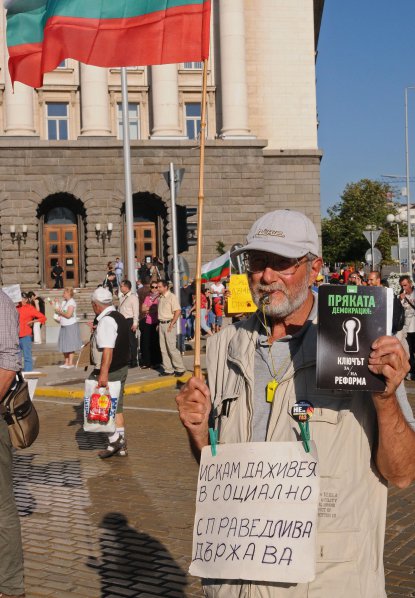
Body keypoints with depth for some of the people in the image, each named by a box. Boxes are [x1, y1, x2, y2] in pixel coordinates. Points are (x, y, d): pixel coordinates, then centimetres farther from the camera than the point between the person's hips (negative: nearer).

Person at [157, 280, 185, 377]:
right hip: (161, 324, 8)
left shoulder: (172, 297, -10)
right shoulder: (160, 298, 13)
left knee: (171, 347, -8)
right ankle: (168, 369, 13)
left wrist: (171, 324, -18)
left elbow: (178, 311, -16)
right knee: (163, 348, 7)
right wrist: (159, 324, 9)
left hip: (169, 324, -8)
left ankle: (180, 368, 2)